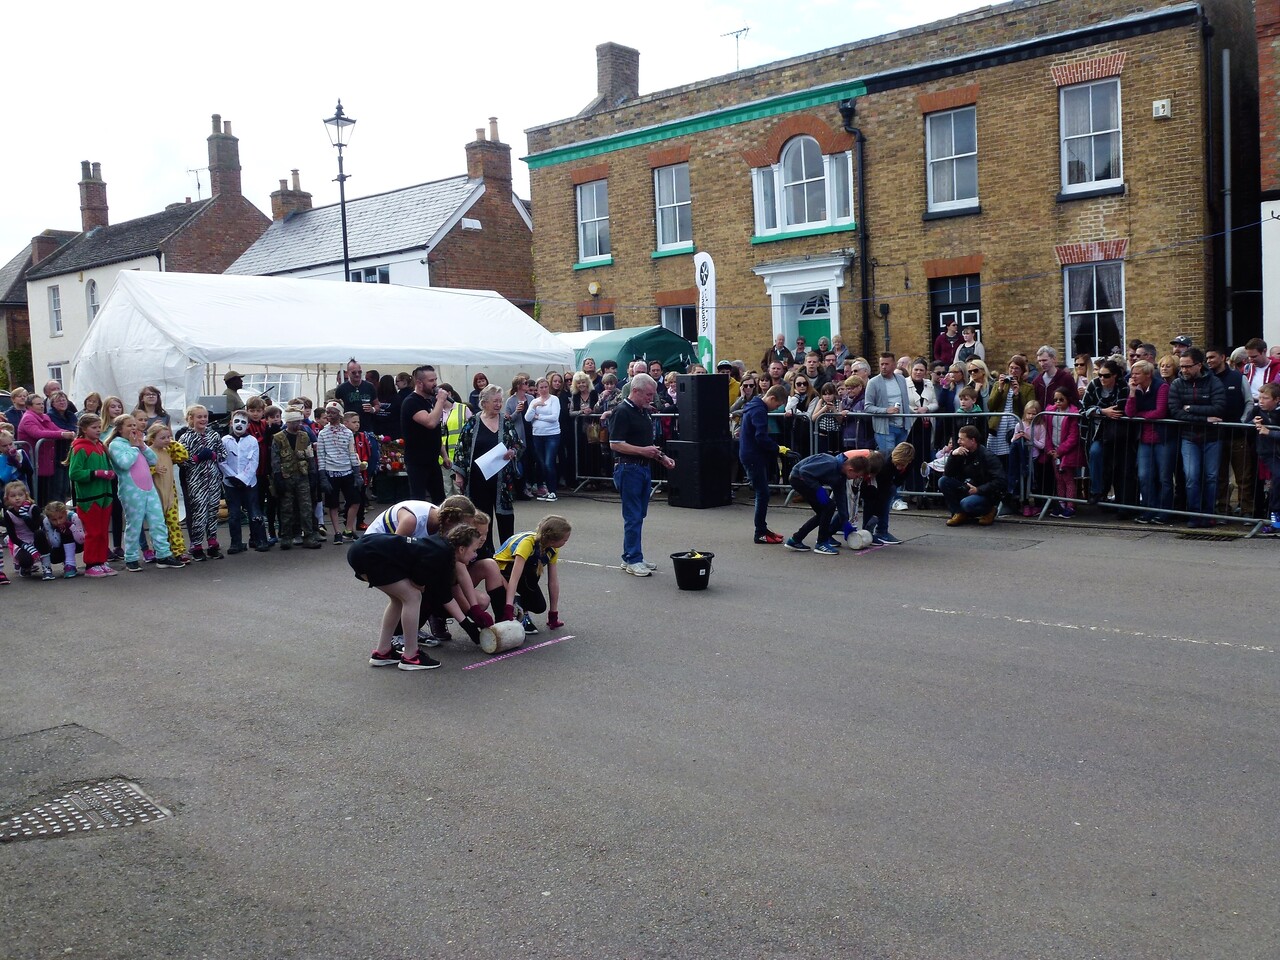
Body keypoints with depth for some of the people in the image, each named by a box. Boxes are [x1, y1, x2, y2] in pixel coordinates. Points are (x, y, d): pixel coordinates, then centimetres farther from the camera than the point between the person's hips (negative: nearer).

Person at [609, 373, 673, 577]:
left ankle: (631, 557, 19)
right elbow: (615, 444, -18)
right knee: (633, 517, -5)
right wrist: (643, 450, -20)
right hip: (628, 468, -9)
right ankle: (633, 560, 1)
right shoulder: (622, 412, -13)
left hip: (644, 468, 9)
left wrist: (662, 457, 11)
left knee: (638, 516, 12)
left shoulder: (645, 411, 15)